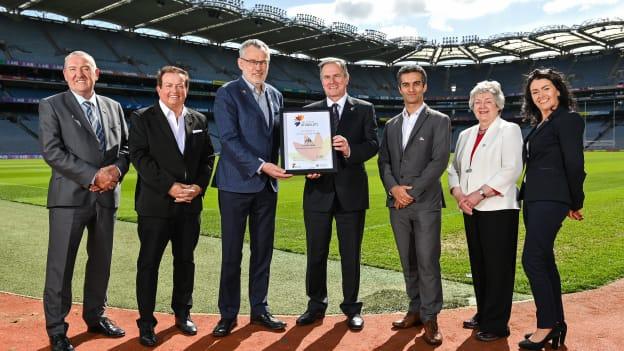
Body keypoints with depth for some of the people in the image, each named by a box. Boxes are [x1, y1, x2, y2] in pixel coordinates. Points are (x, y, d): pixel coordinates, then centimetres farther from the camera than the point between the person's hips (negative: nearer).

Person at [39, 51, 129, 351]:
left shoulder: (113, 107, 13)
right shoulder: (51, 106, 0)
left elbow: (126, 146, 13)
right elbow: (51, 151, -11)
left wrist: (117, 169, -9)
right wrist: (92, 176, -17)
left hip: (107, 196, 5)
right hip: (70, 196, -4)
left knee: (101, 261, 14)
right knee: (60, 265, 0)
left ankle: (95, 316, 29)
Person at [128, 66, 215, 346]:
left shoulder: (199, 120, 11)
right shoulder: (142, 118, -1)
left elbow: (207, 157, 10)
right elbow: (139, 157, -10)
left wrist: (199, 186, -7)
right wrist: (170, 186, -17)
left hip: (190, 204, 4)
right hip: (155, 204, -4)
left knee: (185, 260, 13)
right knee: (149, 263, 3)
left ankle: (182, 313, 29)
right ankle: (146, 323, 14)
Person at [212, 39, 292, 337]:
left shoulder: (275, 95, 13)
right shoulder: (228, 93, -5)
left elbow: (280, 136, 13)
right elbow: (229, 138, -15)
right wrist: (260, 165, -22)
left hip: (268, 185, 5)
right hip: (237, 184, -5)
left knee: (263, 251, 11)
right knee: (231, 253, 3)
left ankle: (259, 309, 24)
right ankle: (228, 314, 16)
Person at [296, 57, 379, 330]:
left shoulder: (364, 109, 5)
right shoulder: (310, 111, 10)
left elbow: (373, 144, -5)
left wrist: (350, 150, -24)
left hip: (351, 192, -1)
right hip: (318, 190, 2)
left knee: (351, 254, 8)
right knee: (315, 253, 9)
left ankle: (351, 307, 22)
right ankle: (316, 305, 24)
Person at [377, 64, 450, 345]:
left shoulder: (439, 120, 3)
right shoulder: (391, 125, 17)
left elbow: (439, 161, -7)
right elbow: (384, 161, 11)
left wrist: (412, 192, -13)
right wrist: (393, 188, -8)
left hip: (426, 203, -4)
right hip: (397, 204, 5)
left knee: (428, 262, -5)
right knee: (408, 262, 10)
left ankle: (430, 317, 5)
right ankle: (415, 309, 20)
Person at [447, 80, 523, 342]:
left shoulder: (509, 130, -1)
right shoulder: (465, 135, 18)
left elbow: (511, 170, -12)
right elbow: (454, 169, 16)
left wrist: (479, 194, -18)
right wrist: (459, 195, -4)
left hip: (498, 209, -6)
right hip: (471, 211, 6)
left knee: (498, 266, -3)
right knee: (477, 264, 11)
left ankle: (497, 325, 6)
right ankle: (483, 314, 24)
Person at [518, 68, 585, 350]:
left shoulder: (567, 120, -8)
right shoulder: (540, 125, 18)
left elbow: (575, 164, -10)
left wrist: (575, 203, -4)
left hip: (550, 200, -9)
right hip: (533, 199, 9)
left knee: (532, 260, -12)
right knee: (545, 261, 11)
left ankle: (546, 326, 0)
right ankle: (556, 322, 20)